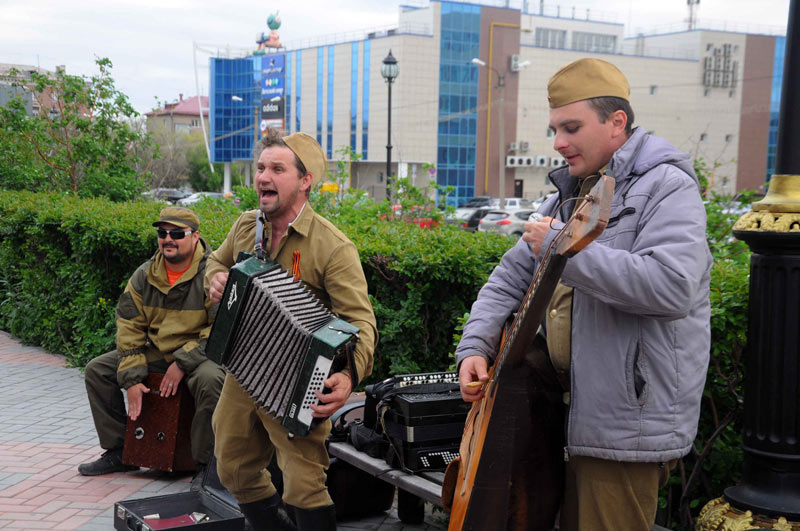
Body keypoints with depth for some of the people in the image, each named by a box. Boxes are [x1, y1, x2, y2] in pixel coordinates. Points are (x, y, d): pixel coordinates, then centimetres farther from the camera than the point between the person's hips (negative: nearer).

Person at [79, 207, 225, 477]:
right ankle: (119, 452, 10)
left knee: (210, 380, -38)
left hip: (199, 355, -6)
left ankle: (205, 463, -20)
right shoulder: (144, 276, 2)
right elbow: (129, 328, 3)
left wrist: (182, 364, -22)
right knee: (97, 369, 0)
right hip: (155, 353, 6)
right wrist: (132, 379, -6)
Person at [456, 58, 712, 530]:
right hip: (572, 417, 8)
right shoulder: (570, 194, 14)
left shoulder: (666, 187, -13)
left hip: (626, 427, -8)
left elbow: (672, 287, -30)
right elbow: (512, 277, 17)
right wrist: (475, 346, 0)